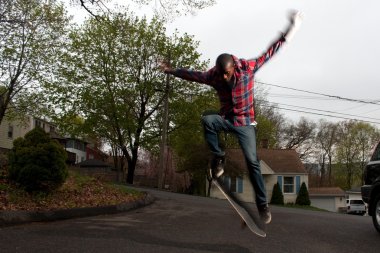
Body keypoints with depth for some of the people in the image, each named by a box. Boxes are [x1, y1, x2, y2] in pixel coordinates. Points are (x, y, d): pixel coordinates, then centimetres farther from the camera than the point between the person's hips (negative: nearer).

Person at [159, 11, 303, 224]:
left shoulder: (248, 67, -16)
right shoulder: (213, 75, -8)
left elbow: (270, 52, -11)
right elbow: (193, 75, 9)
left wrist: (290, 30, -11)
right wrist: (172, 71, 17)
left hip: (245, 122, -2)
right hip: (226, 118, 2)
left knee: (252, 161, -12)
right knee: (207, 120, -32)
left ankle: (263, 204, -3)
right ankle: (218, 157, -13)